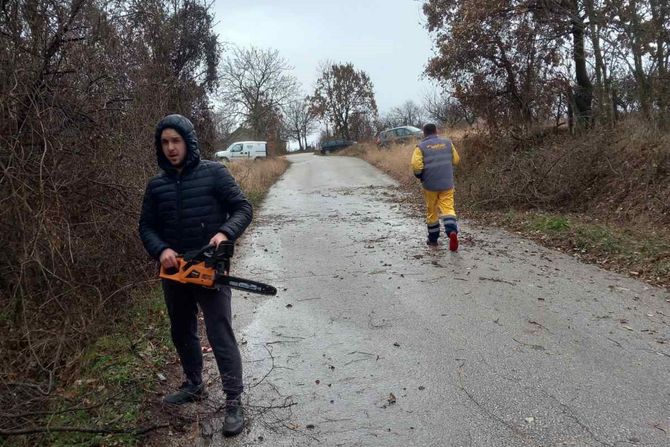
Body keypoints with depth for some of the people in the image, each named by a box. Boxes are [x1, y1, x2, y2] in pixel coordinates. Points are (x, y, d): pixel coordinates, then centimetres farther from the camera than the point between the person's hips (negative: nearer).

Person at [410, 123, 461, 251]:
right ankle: (452, 231, -24)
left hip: (430, 185, -1)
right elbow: (456, 160, 10)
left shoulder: (421, 147, -6)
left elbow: (416, 165, -16)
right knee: (447, 208, 2)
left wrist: (420, 177, 3)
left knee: (431, 211, 12)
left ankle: (433, 239, 23)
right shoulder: (447, 142, 4)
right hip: (447, 183, 1)